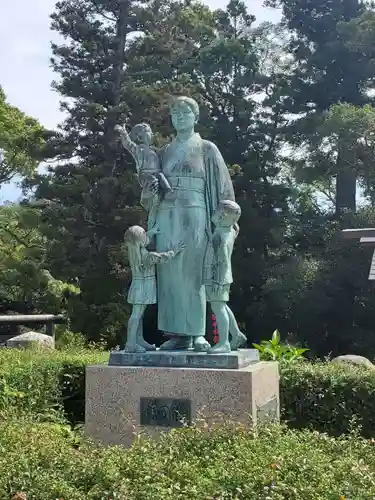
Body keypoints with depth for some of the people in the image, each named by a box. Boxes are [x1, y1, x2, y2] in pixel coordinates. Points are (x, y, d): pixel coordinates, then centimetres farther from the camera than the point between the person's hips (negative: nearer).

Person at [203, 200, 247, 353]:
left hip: (217, 278, -10)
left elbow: (224, 262, -22)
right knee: (222, 306, 18)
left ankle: (223, 343, -5)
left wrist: (218, 282, -21)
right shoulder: (228, 231, 6)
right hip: (217, 277, 10)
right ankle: (237, 335, 27)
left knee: (217, 307, -8)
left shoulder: (221, 237, -21)